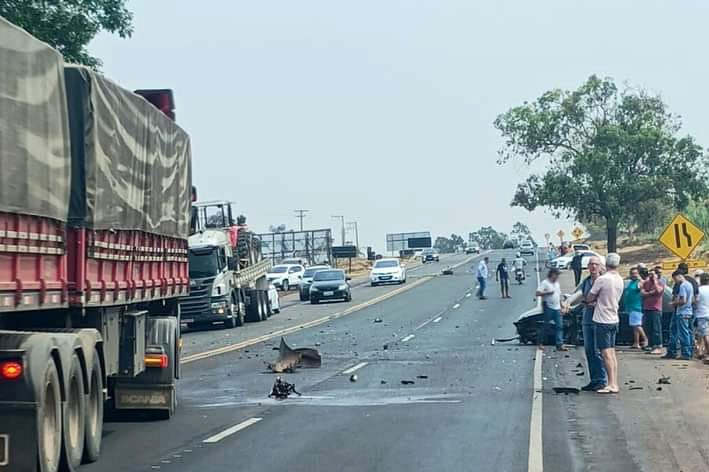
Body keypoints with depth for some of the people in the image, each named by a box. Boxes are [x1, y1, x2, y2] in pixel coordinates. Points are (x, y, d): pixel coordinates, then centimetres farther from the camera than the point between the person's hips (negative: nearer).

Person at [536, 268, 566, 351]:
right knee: (546, 326, -1)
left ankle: (560, 345, -2)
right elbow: (538, 293, -15)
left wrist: (561, 306, 20)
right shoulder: (545, 283, -7)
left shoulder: (557, 284, 17)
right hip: (548, 308, -7)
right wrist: (548, 292, -22)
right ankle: (540, 342, 14)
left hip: (557, 308, 7)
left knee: (559, 326, -1)